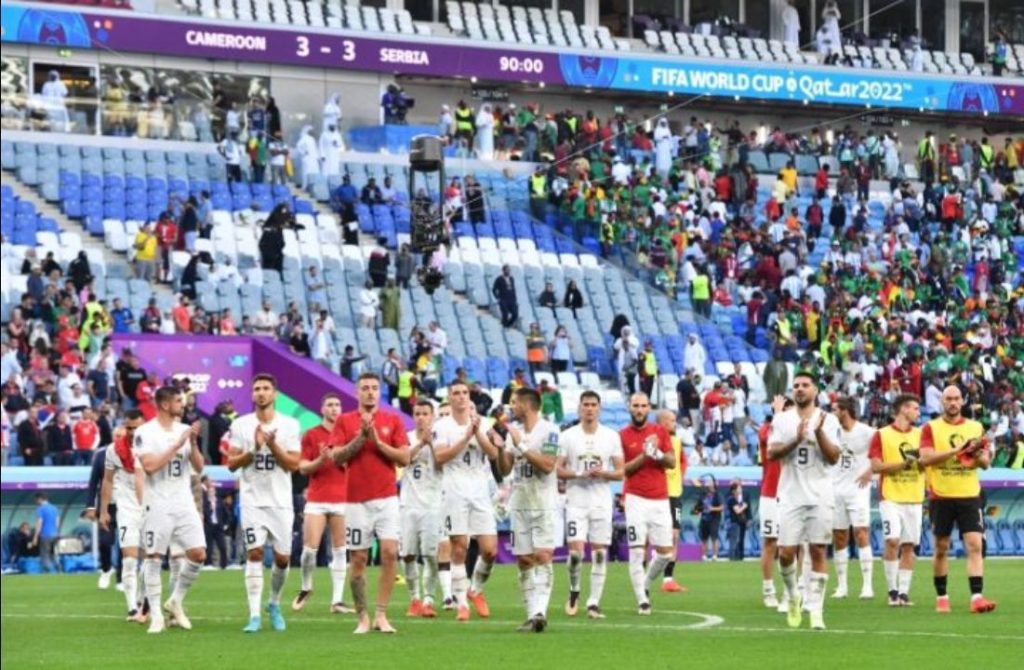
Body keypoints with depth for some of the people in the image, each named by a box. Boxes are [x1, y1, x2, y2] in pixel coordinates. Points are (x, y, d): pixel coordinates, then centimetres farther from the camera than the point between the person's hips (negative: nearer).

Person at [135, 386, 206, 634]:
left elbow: (198, 467, 9)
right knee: (154, 557, -2)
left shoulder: (185, 430, 10)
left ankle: (175, 602, 16)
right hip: (158, 504, -5)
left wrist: (193, 443, -7)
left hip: (184, 502, 5)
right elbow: (150, 466, -19)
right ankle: (155, 615, 4)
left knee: (198, 554, -3)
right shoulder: (145, 433, -7)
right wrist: (177, 445, -18)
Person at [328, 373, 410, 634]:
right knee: (359, 558, 1)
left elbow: (404, 458, 0)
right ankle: (362, 617, 10)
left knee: (390, 552, -11)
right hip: (357, 500, 0)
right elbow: (337, 457, -3)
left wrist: (377, 440, -11)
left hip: (386, 498, 0)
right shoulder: (345, 421, 6)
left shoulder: (392, 420, 7)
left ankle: (381, 615, -6)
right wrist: (361, 437, -13)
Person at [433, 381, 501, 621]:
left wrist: (477, 432, -14)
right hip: (455, 491, -3)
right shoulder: (442, 426, 3)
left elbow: (493, 454, -1)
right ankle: (461, 603, 3)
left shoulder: (482, 423, 12)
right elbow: (440, 457, -11)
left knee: (490, 550, -3)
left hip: (481, 492, 3)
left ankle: (476, 590, 21)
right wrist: (466, 436, -14)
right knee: (459, 548, -4)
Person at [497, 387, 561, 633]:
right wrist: (500, 448, -4)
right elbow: (504, 470, 13)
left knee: (542, 555, -15)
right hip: (520, 504, 6)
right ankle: (532, 614, 6)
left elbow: (547, 465, -18)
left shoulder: (548, 430, -8)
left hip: (544, 504, -6)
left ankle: (539, 611, -21)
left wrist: (522, 446, -17)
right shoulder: (513, 430, 12)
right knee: (524, 560, 4)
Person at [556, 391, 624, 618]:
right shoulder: (568, 436, 3)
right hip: (576, 501, -1)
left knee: (599, 552, -1)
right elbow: (558, 470, 2)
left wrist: (602, 473, -14)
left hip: (602, 501, 1)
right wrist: (579, 474, -15)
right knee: (575, 550, -11)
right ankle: (574, 591, 13)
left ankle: (594, 602, 4)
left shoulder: (611, 436, 5)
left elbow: (620, 472, 5)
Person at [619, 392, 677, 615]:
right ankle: (642, 600, -4)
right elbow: (621, 470, -3)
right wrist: (644, 456, -14)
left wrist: (657, 454, -14)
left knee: (665, 552, 2)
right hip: (636, 498, -3)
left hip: (660, 500, 3)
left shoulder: (659, 432, 10)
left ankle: (646, 584, 26)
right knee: (637, 551, -8)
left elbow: (672, 462, 5)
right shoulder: (622, 436, 2)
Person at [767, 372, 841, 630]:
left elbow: (833, 457, -4)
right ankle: (792, 596, 22)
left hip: (820, 497, -1)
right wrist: (796, 440, -17)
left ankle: (815, 608, -1)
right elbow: (771, 453, -3)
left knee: (818, 551, -3)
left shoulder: (828, 420, 4)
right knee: (786, 552, -3)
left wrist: (819, 433, -17)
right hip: (791, 496, 1)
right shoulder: (782, 420, 7)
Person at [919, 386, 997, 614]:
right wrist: (956, 449, -19)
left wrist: (978, 454, -13)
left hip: (969, 495, 1)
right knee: (941, 548, 6)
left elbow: (986, 463, 10)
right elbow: (925, 458, -13)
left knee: (975, 545, -10)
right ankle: (941, 598, 17)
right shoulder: (931, 428, 2)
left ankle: (976, 597, -16)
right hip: (941, 497, -1)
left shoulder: (975, 427, 10)